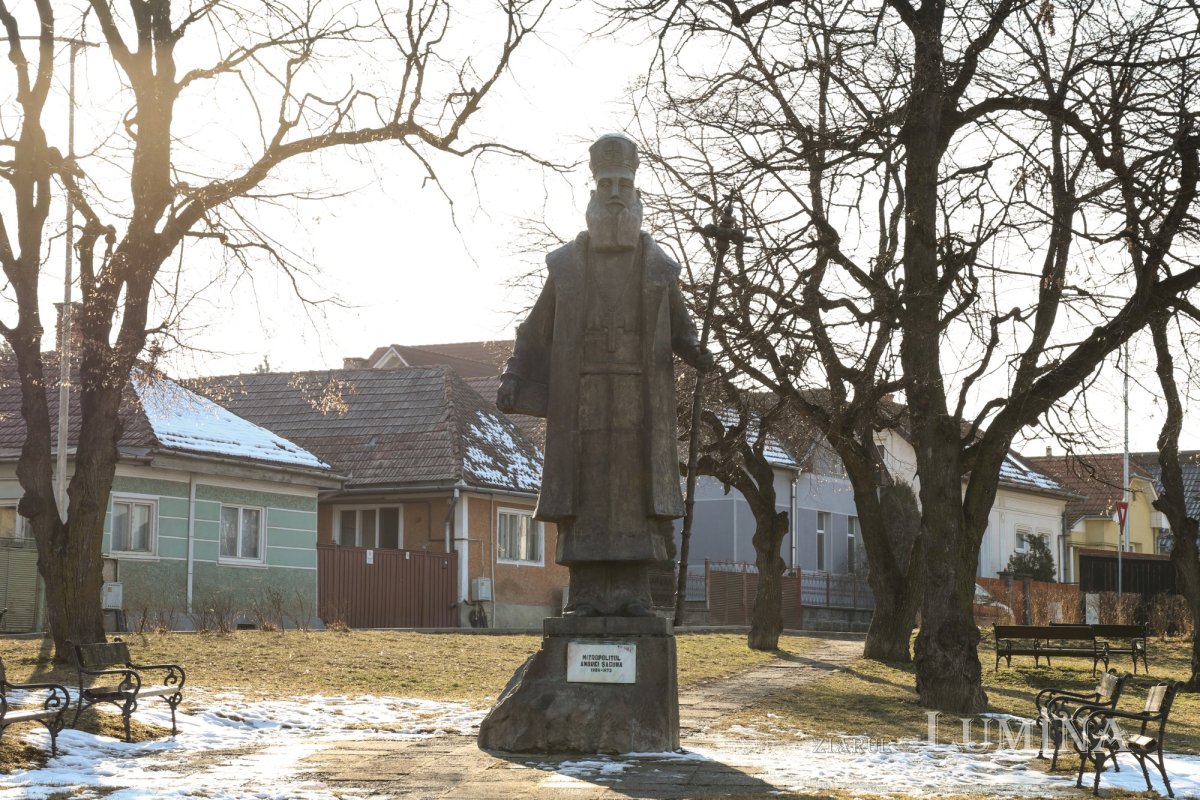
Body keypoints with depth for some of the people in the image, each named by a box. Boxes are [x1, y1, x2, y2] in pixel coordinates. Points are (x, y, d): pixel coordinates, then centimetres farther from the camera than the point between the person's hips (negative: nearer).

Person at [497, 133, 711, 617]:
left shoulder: (659, 267, 9)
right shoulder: (566, 265, 7)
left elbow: (681, 332, 11)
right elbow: (536, 331, 10)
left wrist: (696, 353, -12)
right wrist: (512, 378, -3)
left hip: (640, 400, 0)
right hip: (582, 398, 0)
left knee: (635, 489, -3)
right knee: (583, 492, -4)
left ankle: (631, 593, -1)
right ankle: (587, 595, -1)